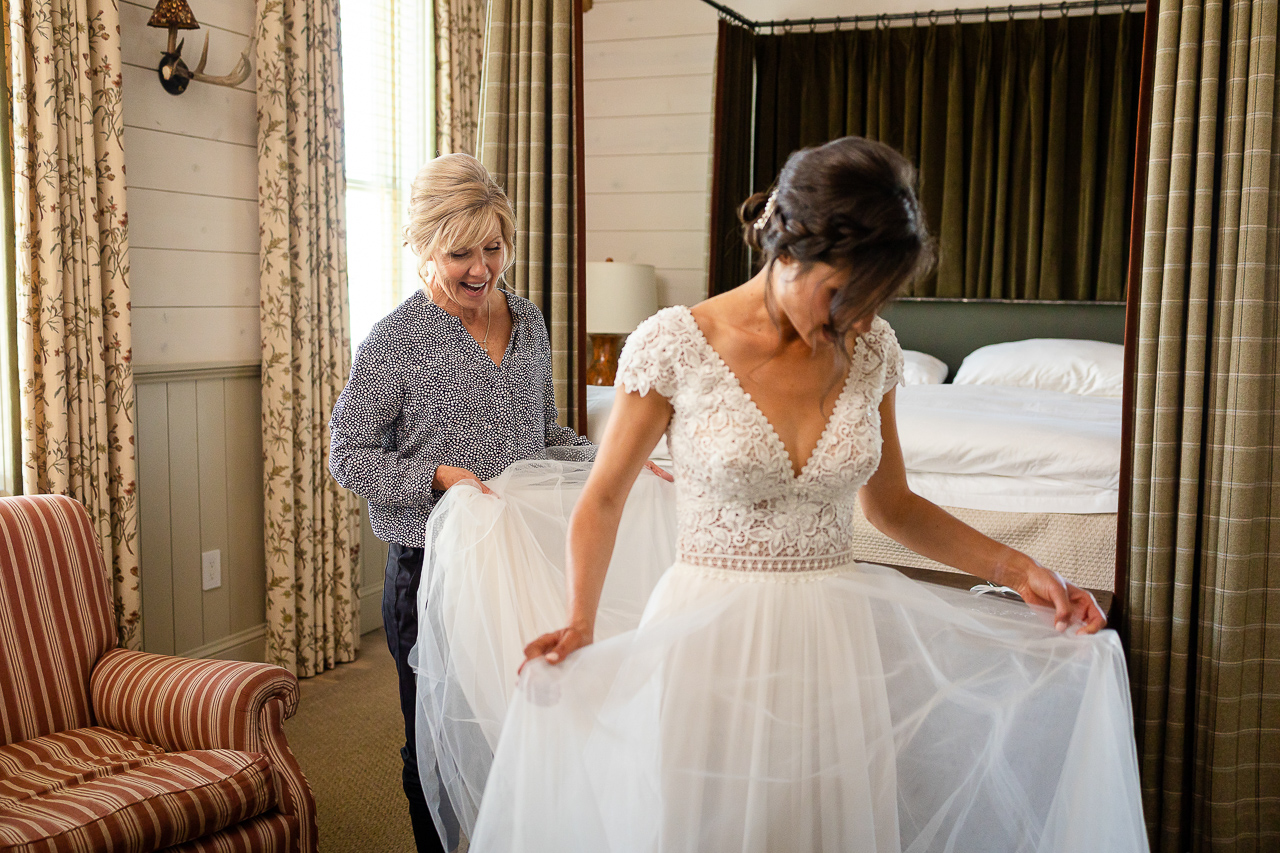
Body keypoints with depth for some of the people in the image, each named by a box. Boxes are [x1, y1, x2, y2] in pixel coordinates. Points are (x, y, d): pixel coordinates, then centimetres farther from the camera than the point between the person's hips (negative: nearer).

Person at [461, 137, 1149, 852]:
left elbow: (890, 502, 12)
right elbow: (604, 499, -2)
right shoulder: (675, 343, -12)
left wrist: (1017, 569, 2)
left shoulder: (872, 347, 0)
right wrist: (581, 625, -16)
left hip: (835, 634, 4)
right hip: (711, 635, -3)